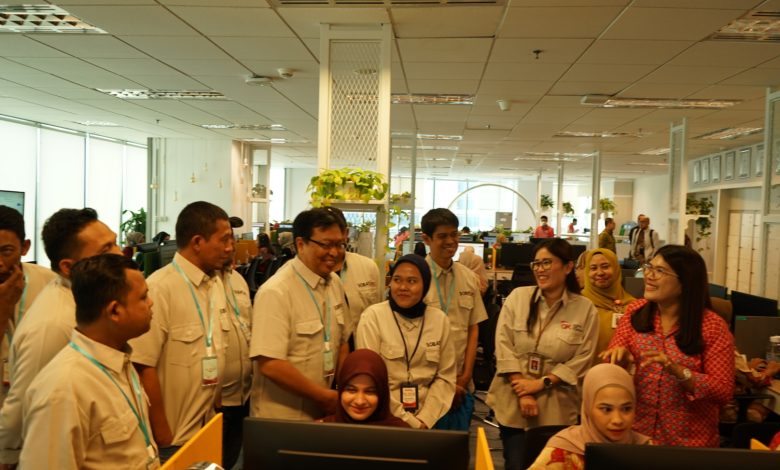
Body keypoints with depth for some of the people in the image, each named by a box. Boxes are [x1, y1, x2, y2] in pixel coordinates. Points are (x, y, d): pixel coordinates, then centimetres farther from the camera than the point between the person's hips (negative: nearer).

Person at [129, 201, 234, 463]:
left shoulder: (216, 282, 3)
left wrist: (215, 414, 9)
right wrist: (163, 436, -14)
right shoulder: (159, 288, -19)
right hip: (172, 439, -6)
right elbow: (144, 367, -20)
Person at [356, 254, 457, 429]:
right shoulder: (372, 317, -9)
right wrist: (409, 423, -12)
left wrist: (424, 420, -7)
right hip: (384, 419, -2)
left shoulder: (439, 319, 0)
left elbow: (445, 377, 3)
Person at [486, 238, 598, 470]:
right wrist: (523, 394, -11)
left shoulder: (585, 308, -2)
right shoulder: (517, 297, 0)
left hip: (556, 409, 0)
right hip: (513, 403, 1)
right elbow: (503, 347, -5)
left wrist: (541, 383, -13)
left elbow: (582, 359, -5)